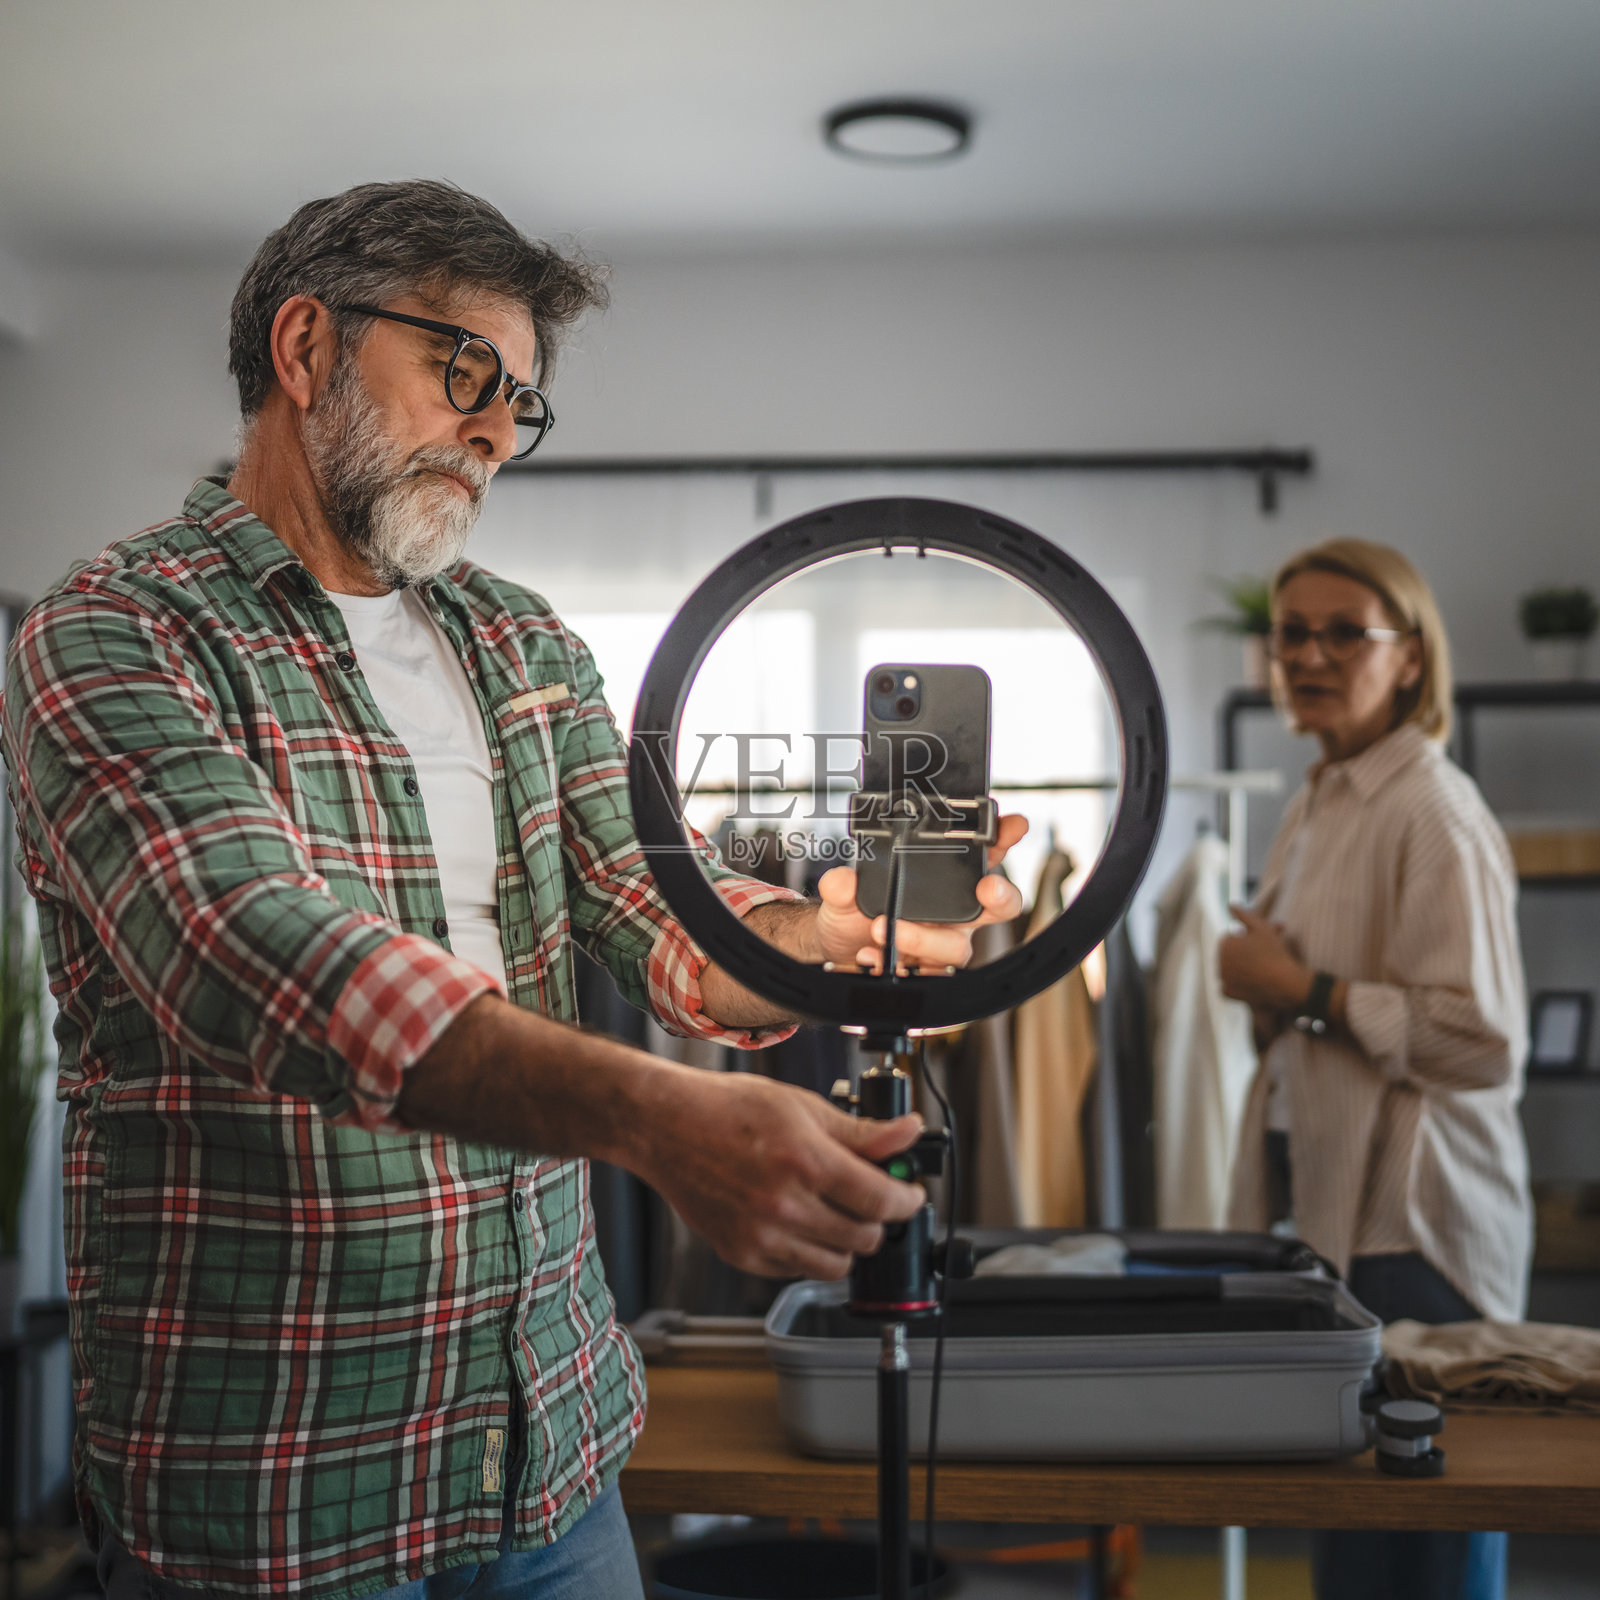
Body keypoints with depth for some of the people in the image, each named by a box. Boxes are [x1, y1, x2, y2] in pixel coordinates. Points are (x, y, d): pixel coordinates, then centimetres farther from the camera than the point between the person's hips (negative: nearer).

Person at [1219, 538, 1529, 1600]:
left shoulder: (1436, 817, -13)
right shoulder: (1319, 809, 14)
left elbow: (1484, 1039, -20)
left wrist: (1307, 991, -16)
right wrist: (1265, 984, 9)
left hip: (1409, 1229, -8)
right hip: (1320, 1193, 8)